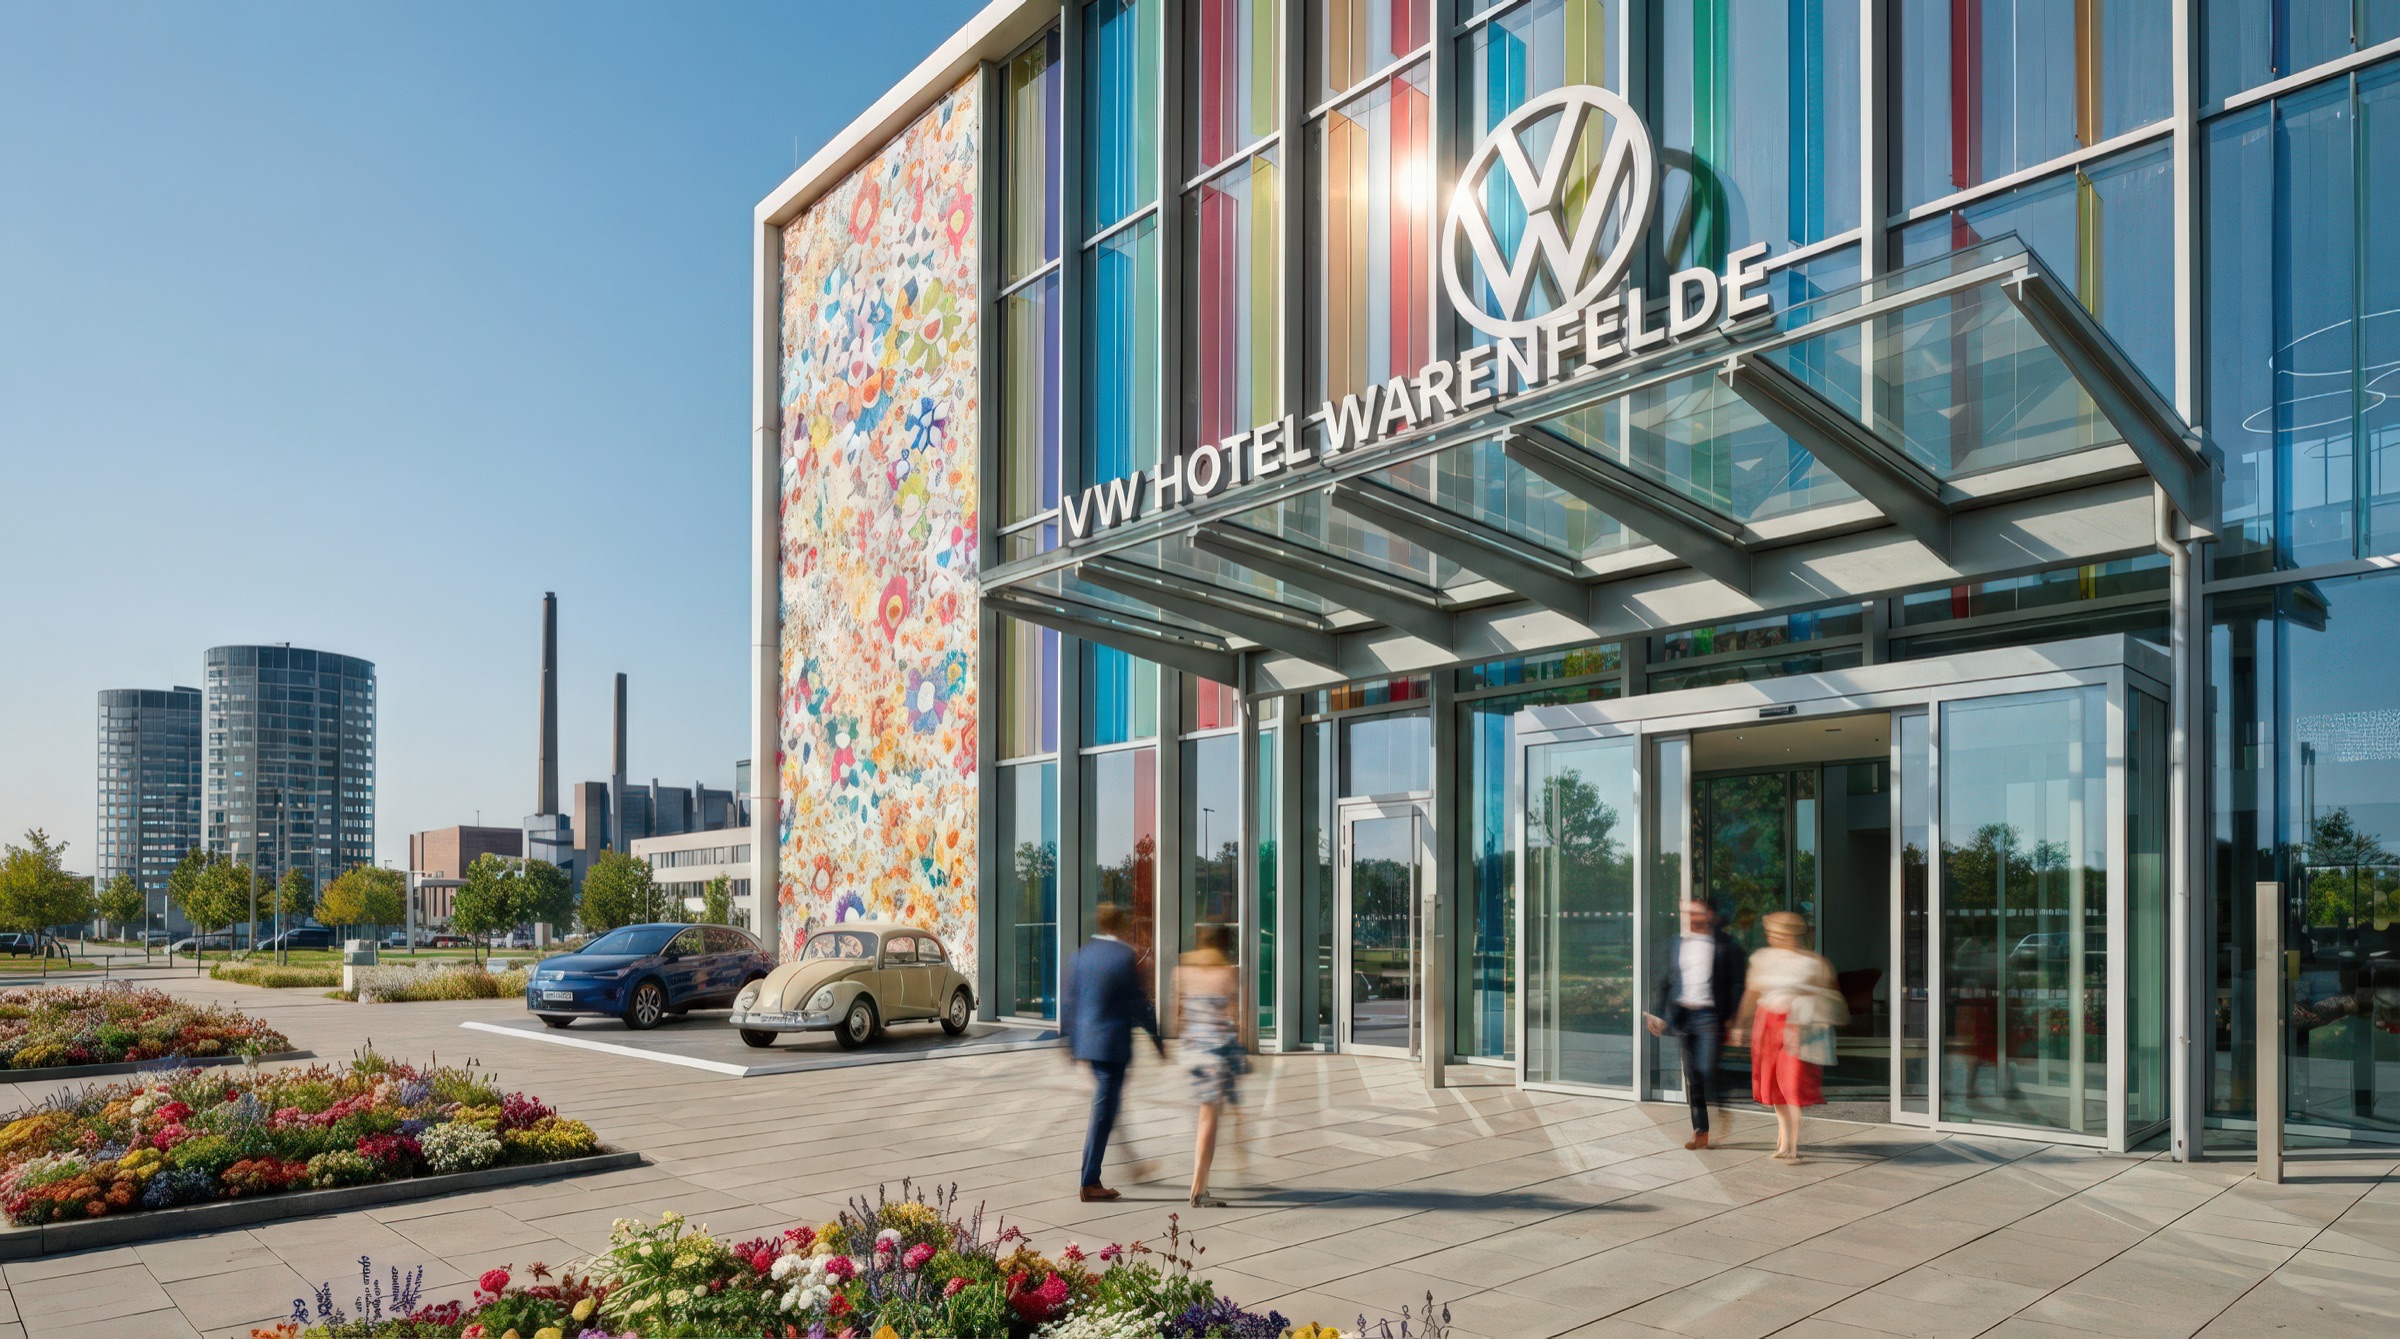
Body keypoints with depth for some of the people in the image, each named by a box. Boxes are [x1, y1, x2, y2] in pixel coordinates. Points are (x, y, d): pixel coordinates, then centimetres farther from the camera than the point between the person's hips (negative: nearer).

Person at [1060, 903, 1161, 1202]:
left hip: (1084, 1040, 7)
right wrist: (1157, 1039, 1)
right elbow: (1138, 1004, -11)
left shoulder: (1080, 954, 3)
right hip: (1113, 1041, -7)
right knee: (1103, 1110, 0)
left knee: (1106, 1103, 21)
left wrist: (1069, 1040, 18)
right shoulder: (1125, 957, -14)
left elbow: (1068, 1000, 8)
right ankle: (1089, 1182, 4)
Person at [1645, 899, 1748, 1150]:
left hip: (1710, 1015, -5)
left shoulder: (1725, 944, -2)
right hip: (1683, 1014, 5)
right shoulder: (1678, 943, 11)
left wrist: (1733, 1018, -10)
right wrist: (1658, 1013, 8)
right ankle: (1701, 1130, 15)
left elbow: (1738, 983, -3)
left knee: (1707, 1070, -13)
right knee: (1691, 1076, 6)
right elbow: (1666, 981, 14)